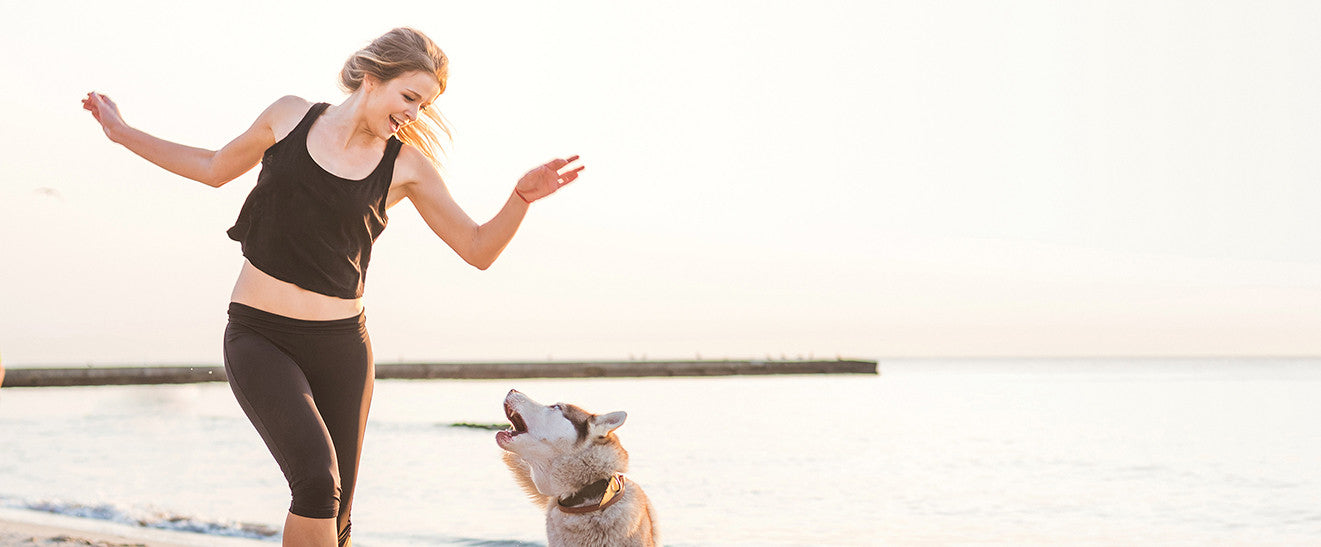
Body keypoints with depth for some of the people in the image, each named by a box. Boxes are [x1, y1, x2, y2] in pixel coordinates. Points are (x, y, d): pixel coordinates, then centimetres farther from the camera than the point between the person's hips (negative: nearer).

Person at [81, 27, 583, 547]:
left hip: (340, 346, 2)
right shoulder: (289, 116, 1)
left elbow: (479, 249, 6)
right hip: (258, 336, -2)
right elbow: (216, 169, 19)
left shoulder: (406, 164, 1)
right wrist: (123, 133, 21)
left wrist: (523, 197, -11)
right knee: (318, 482, -23)